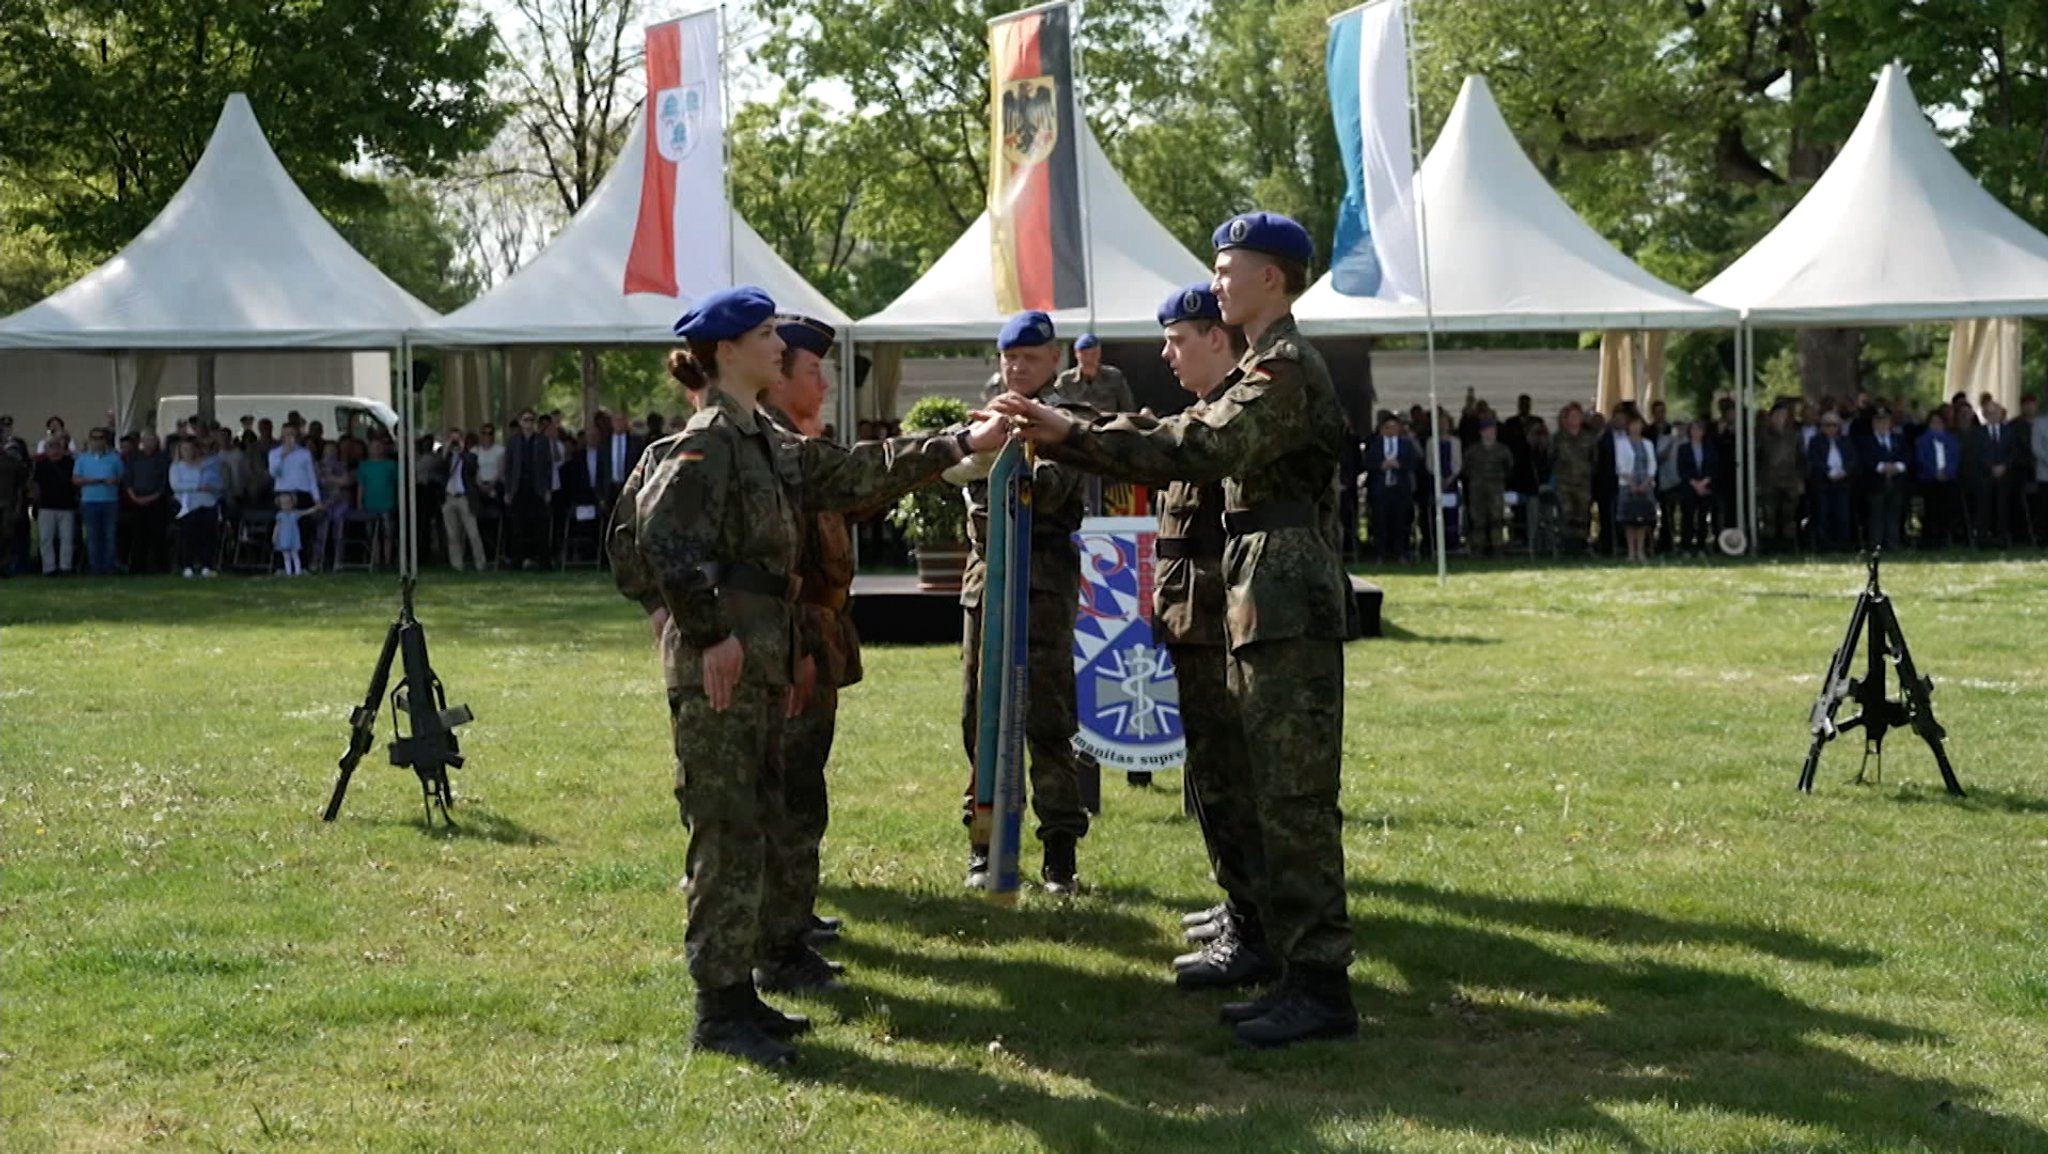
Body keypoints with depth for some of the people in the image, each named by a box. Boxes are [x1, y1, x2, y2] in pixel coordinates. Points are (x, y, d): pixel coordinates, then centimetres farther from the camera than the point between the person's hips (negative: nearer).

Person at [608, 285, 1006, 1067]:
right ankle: (719, 1011, -2)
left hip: (761, 662, 10)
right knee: (728, 832, -7)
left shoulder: (765, 444, 17)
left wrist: (962, 445, 16)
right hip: (716, 668, -10)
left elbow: (855, 474, 19)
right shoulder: (707, 440, -12)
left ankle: (737, 994, 20)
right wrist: (711, 635, -20)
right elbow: (663, 537, -23)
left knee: (753, 827, 13)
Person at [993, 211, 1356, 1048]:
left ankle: (1322, 986, -6)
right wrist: (1065, 439, 11)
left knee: (1294, 796, -9)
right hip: (1265, 601, 11)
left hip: (1288, 602, -11)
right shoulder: (1268, 367, 21)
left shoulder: (1286, 367, -13)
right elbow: (1205, 447, 19)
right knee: (1279, 795, 12)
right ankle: (1300, 971, 17)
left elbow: (1202, 449, -25)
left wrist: (1073, 435, -26)